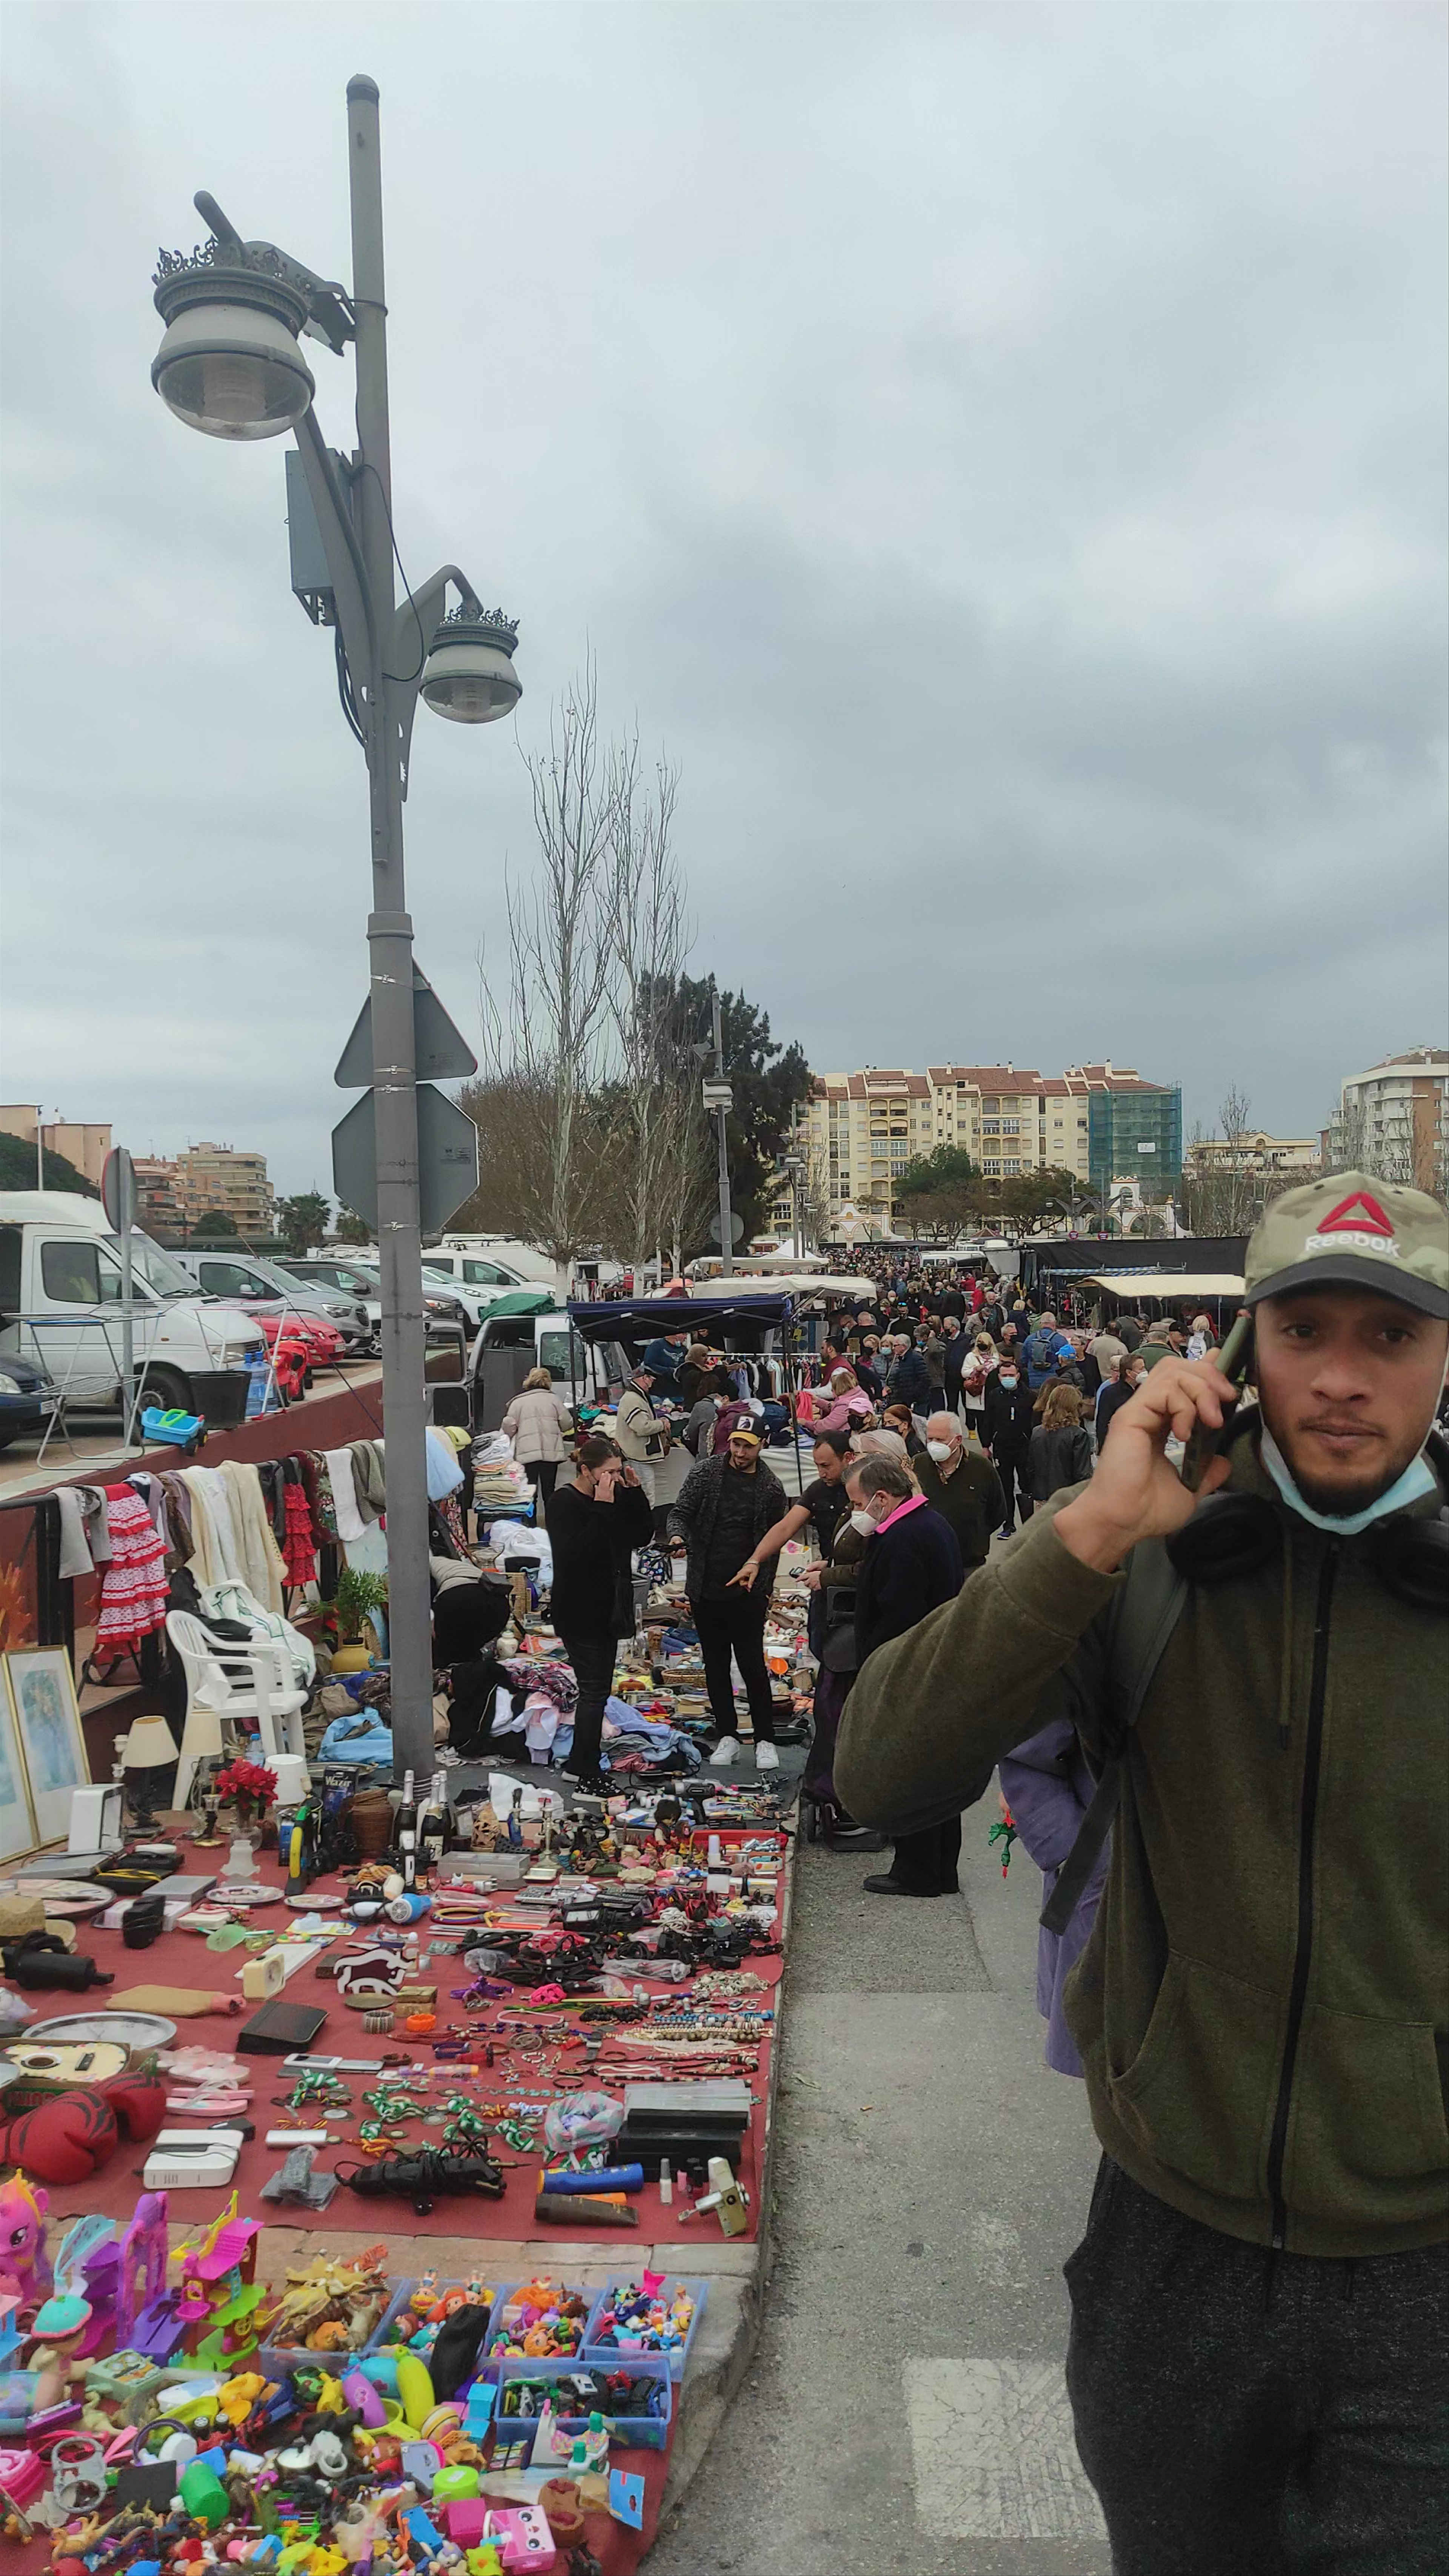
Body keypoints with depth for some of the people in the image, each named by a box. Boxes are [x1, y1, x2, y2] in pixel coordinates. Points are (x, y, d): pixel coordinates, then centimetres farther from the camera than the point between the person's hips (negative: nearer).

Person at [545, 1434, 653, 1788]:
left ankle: (578, 1765, 25)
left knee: (597, 1689, 14)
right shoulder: (564, 1502, -16)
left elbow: (642, 1537, 5)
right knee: (594, 1691, -7)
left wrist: (635, 1492, -6)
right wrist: (602, 1508, -31)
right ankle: (588, 1775, 1)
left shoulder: (616, 1497, 7)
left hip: (607, 1609, 8)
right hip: (579, 1611, -8)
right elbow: (574, 1553, -29)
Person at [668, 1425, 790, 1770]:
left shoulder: (771, 1488, -1)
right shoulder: (705, 1473, 0)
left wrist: (765, 1590, 2)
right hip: (706, 1590, 2)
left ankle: (765, 1741, 10)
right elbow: (681, 1512, 0)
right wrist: (678, 1536, -23)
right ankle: (727, 1736, 21)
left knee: (753, 1666, -2)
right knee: (716, 1666, 10)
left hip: (748, 1593, -2)